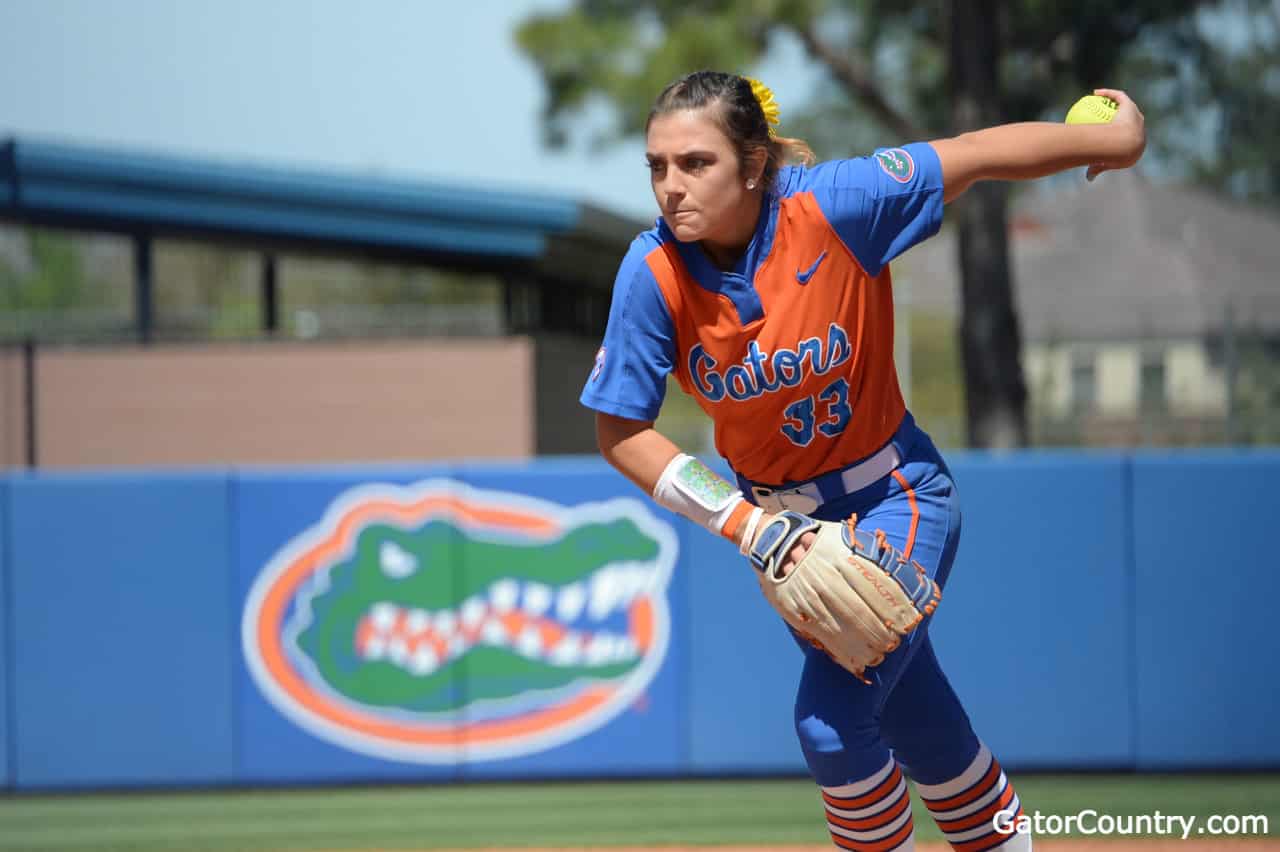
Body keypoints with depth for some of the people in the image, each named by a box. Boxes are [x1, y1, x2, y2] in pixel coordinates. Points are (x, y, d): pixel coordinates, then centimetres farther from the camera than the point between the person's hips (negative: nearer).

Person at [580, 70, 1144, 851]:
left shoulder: (830, 208, -25)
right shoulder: (655, 272, -18)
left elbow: (978, 155, -15)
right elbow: (621, 432, -12)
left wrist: (1112, 138, -3)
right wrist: (745, 525, -19)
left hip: (894, 499, -3)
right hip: (779, 515, 4)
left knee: (832, 725, -17)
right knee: (916, 728, 14)